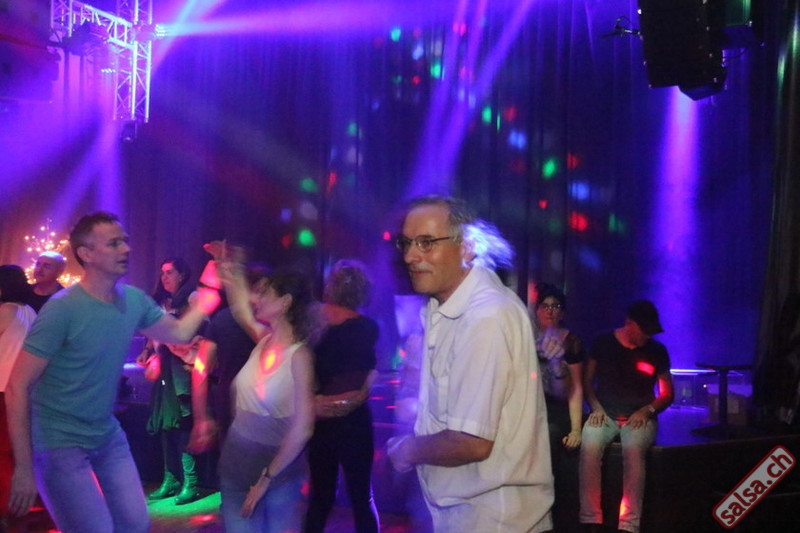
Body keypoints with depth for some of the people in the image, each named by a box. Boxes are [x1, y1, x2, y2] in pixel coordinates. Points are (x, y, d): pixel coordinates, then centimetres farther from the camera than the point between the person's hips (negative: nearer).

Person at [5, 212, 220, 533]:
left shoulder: (135, 301, -1)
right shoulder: (62, 309, -20)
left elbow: (179, 332, 15)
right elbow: (17, 389, -18)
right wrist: (24, 468, -19)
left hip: (109, 437, 7)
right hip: (60, 444, -6)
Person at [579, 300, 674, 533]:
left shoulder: (657, 350, 8)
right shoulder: (603, 343, 6)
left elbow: (667, 394, 13)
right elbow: (587, 381, 12)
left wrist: (647, 410, -6)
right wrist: (596, 407, -5)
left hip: (639, 418, 0)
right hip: (605, 415, 0)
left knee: (633, 449, -36)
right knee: (589, 446, -33)